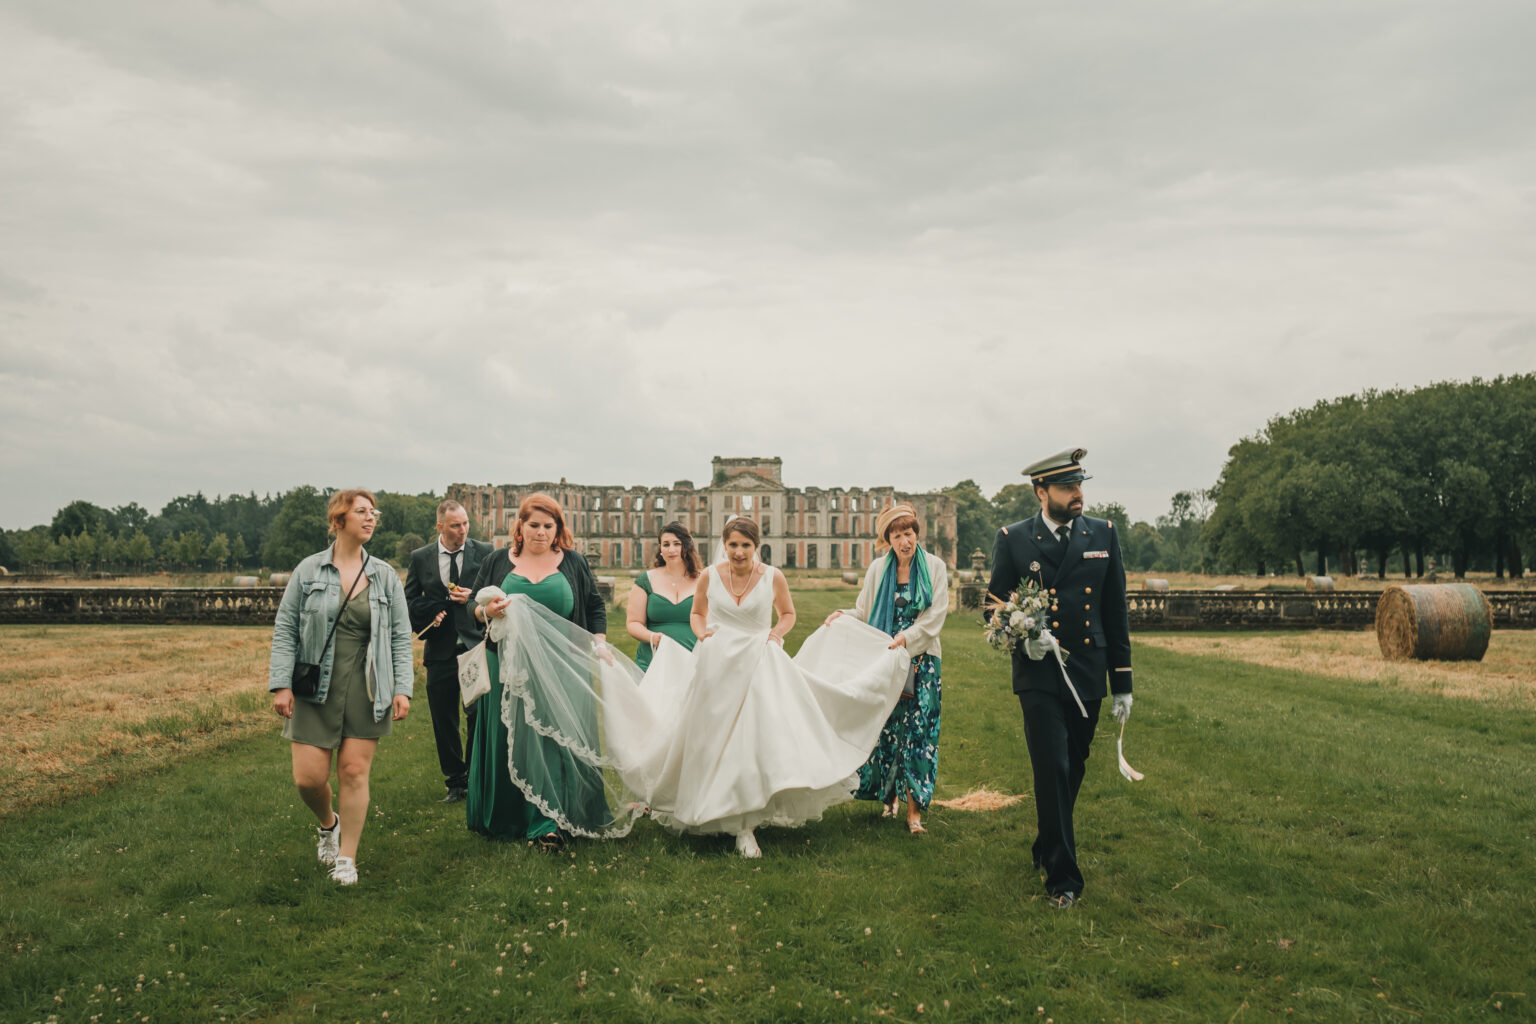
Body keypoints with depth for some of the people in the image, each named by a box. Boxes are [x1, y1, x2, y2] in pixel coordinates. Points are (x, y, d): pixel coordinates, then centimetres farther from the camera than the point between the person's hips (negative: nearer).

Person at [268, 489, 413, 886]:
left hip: (366, 689, 1)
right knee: (309, 776, -3)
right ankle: (327, 824, 31)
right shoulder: (308, 570, 2)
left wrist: (402, 688, -2)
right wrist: (281, 684, -4)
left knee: (354, 771, 0)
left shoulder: (386, 576, 7)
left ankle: (347, 857, 14)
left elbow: (401, 636, 7)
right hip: (316, 688, -1)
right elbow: (284, 629, 3)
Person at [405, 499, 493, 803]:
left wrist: (475, 598, -11)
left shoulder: (484, 552, 2)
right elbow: (409, 602, 11)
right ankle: (456, 782, 20)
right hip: (441, 651, 2)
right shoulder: (420, 558, 5)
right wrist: (430, 616, -6)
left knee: (479, 716, -5)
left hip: (477, 646, -2)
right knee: (444, 721, 7)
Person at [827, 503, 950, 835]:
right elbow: (864, 611, 10)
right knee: (885, 727, 4)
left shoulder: (934, 567, 0)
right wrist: (843, 615, -10)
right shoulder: (878, 569, 7)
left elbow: (935, 616, -5)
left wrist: (906, 637, -17)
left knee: (917, 730, -5)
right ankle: (888, 796, 21)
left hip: (920, 661, -2)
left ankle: (914, 810, -4)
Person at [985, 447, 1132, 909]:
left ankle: (1045, 848, 36)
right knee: (1053, 773, -9)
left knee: (1072, 774, 14)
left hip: (1088, 677, 3)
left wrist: (1122, 683, 6)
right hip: (1040, 676, -3)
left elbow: (1116, 611, 7)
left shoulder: (1103, 534, 4)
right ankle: (1062, 875, 2)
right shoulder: (1013, 539, -3)